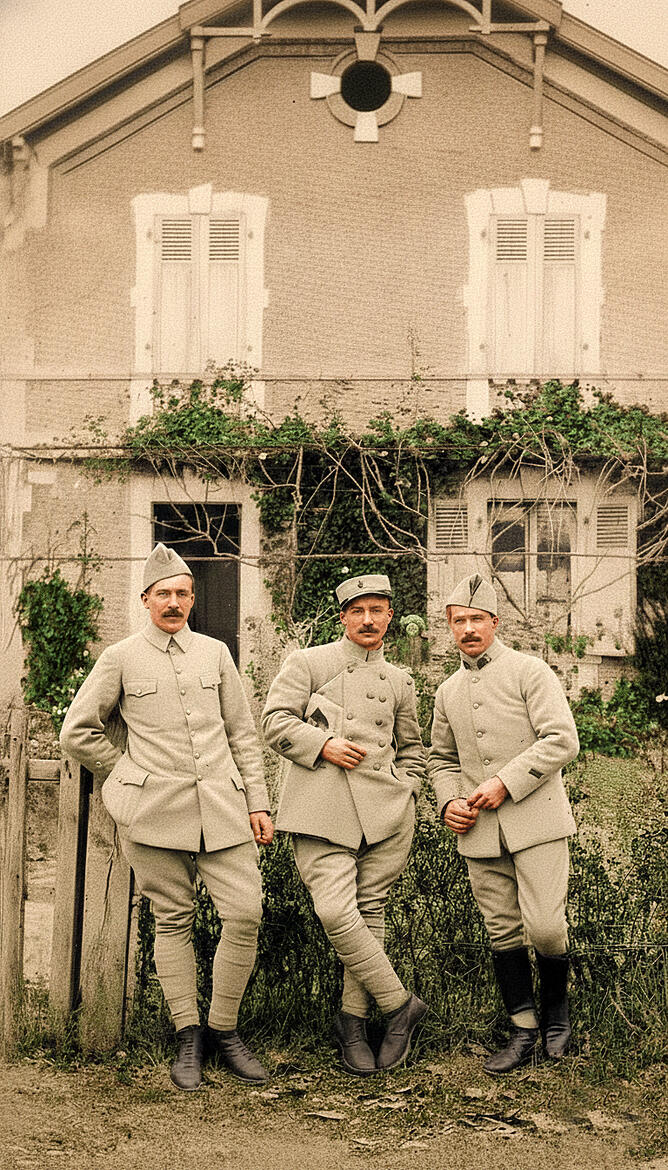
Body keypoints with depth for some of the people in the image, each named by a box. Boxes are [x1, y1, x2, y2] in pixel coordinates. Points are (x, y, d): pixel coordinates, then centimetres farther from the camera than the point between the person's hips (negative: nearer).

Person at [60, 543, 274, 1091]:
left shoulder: (215, 653, 12)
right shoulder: (120, 659, 5)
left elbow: (243, 733, 14)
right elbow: (77, 733, 10)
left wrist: (258, 801, 9)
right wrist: (133, 773, 8)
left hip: (221, 805, 2)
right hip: (156, 810, -2)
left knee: (246, 913, -6)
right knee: (174, 919, 3)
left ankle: (225, 1030, 11)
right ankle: (187, 1038, 15)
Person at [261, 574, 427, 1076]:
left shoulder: (399, 681, 18)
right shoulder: (309, 662, 8)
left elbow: (412, 748, 27)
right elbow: (275, 720, 2)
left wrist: (405, 793, 12)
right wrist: (323, 744, -11)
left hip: (385, 811, 3)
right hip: (322, 811, -3)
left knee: (370, 911, 4)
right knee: (336, 912, -15)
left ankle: (353, 1020, 17)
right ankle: (400, 1004, 1)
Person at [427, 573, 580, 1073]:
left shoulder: (530, 671, -2)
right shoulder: (448, 692, 15)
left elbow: (562, 740, -11)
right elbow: (442, 758, 24)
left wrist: (505, 783, -16)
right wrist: (449, 802, 4)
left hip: (537, 820, -5)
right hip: (479, 832, 5)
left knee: (545, 927, -9)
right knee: (503, 933, 7)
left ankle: (557, 1008, 18)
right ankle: (524, 1031, 19)